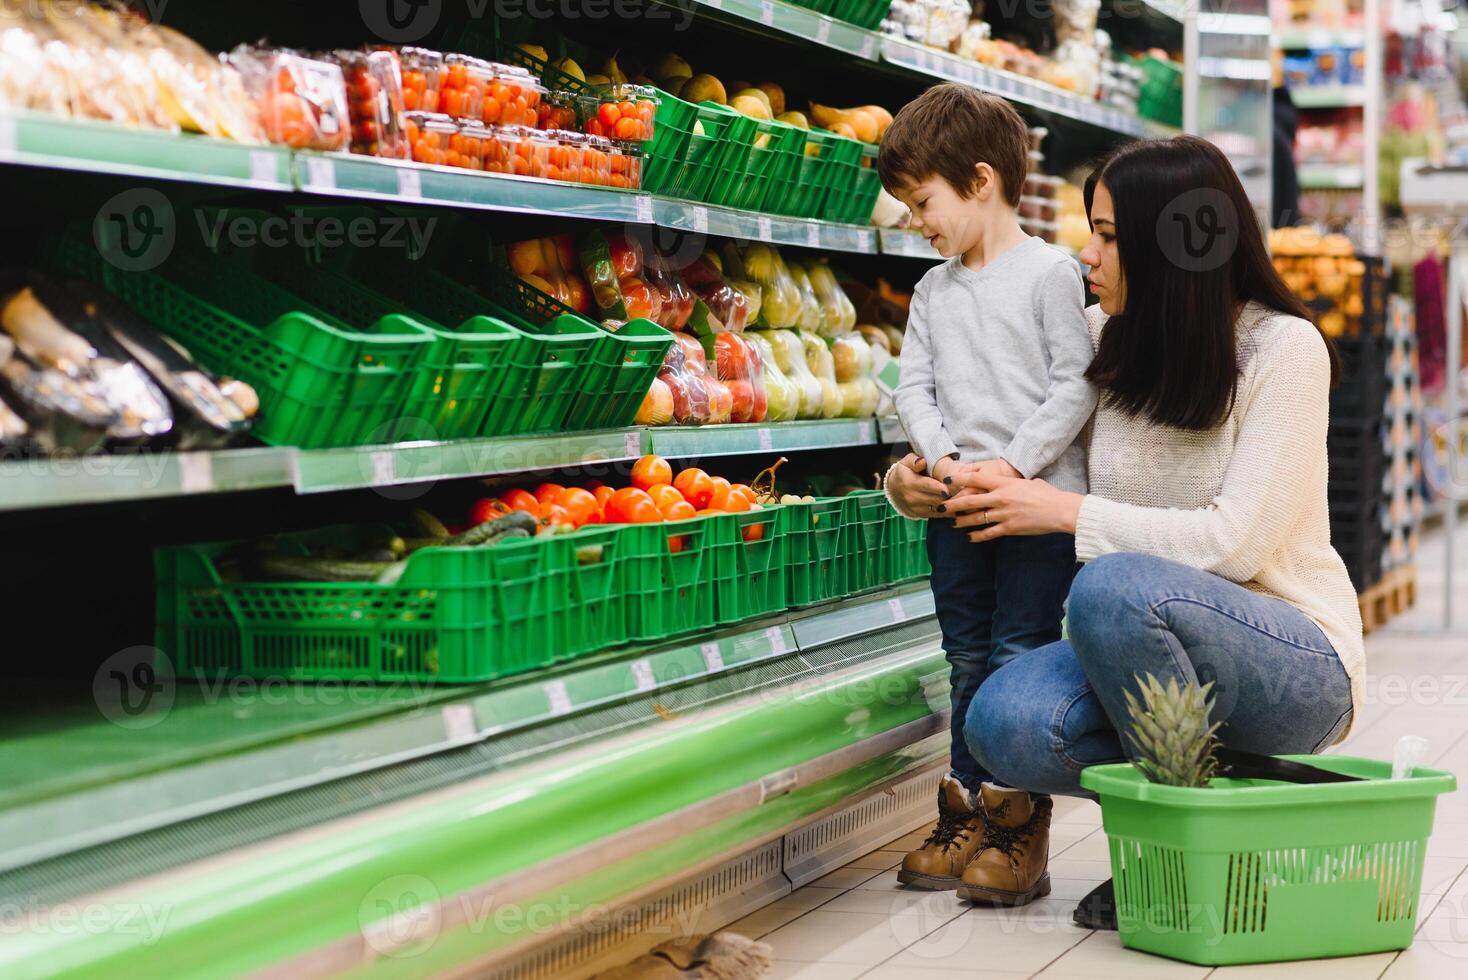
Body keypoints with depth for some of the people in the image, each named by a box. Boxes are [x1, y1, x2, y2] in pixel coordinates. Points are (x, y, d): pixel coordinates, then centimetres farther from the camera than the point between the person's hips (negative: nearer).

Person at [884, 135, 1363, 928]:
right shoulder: (1103, 340, 4)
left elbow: (1235, 541, -21)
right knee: (1005, 725, -25)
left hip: (1296, 664, -5)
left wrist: (1066, 512, -18)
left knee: (1113, 586, -35)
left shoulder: (1283, 348, -13)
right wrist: (914, 484, -6)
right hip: (1164, 652, 5)